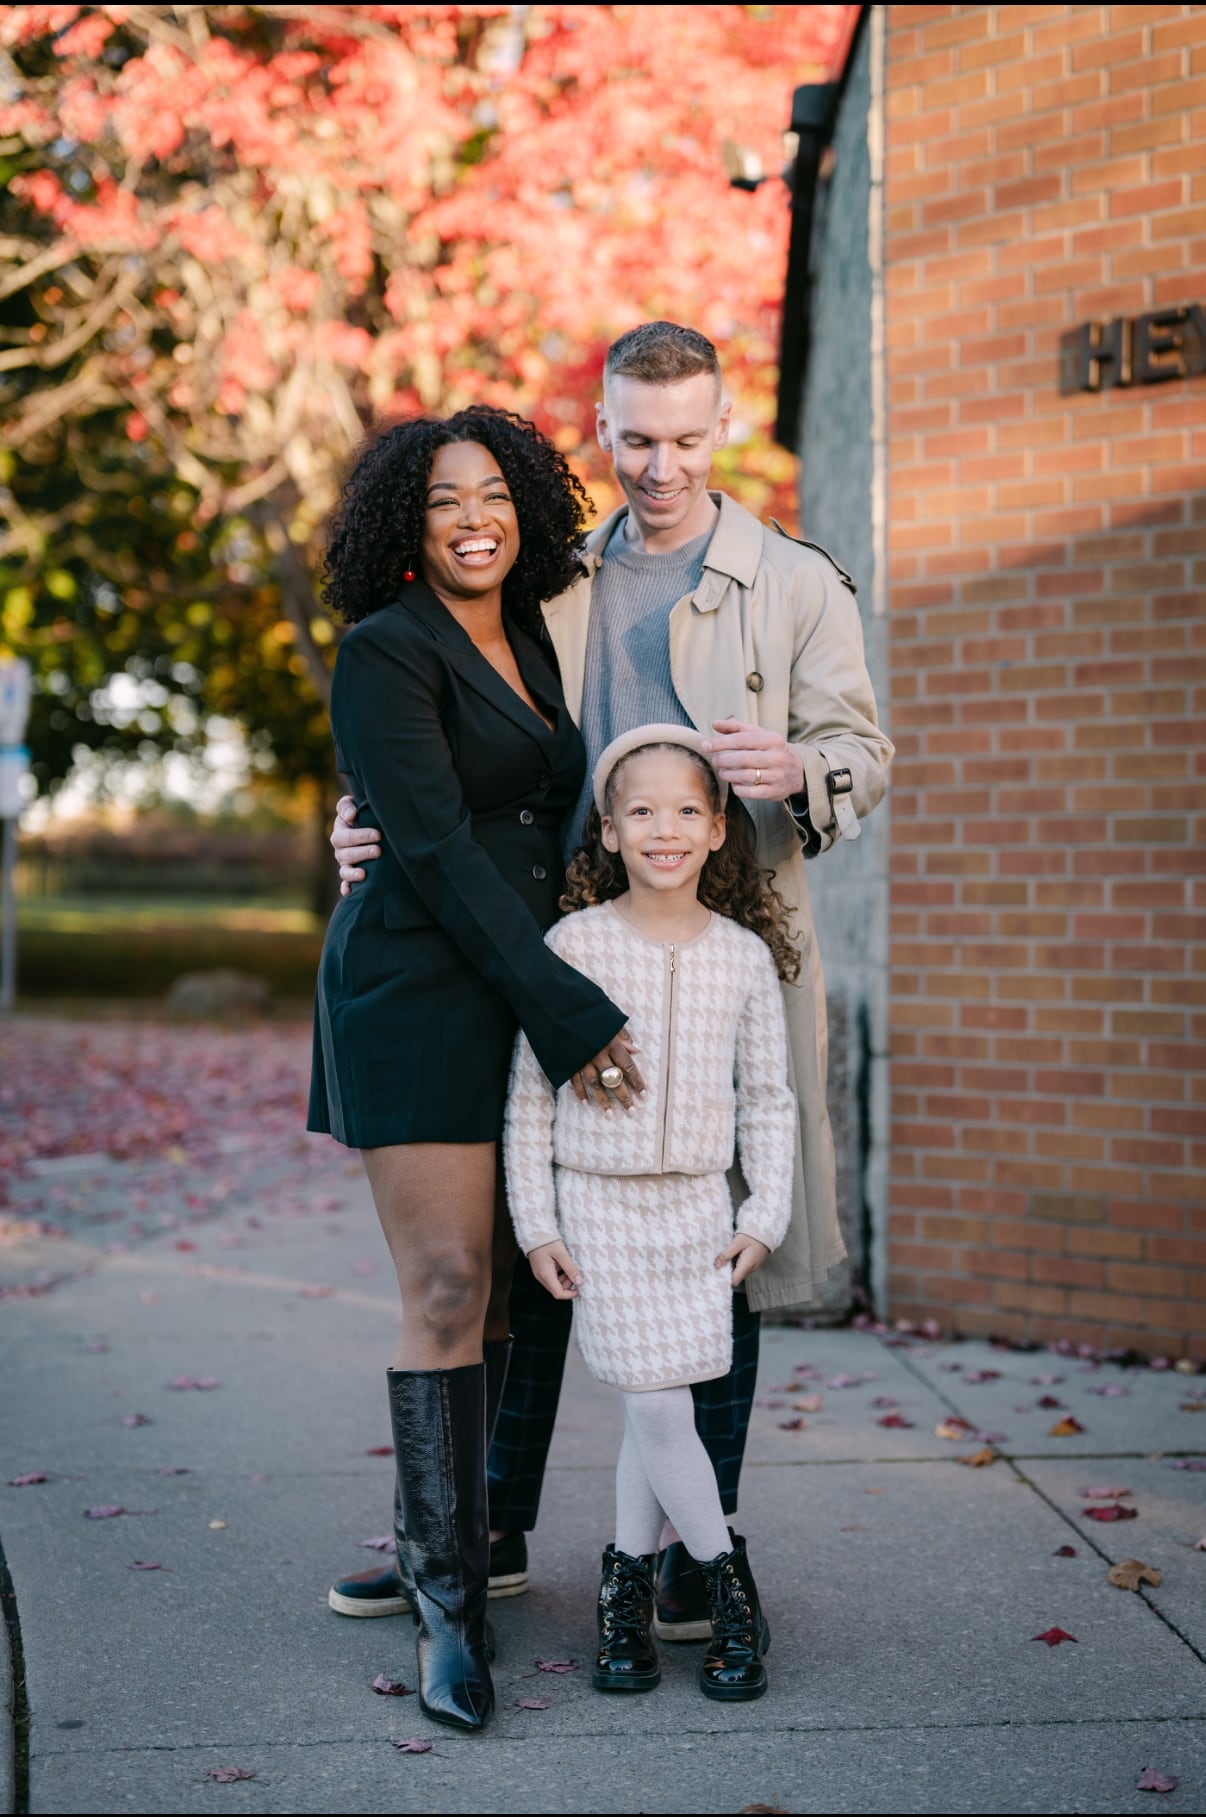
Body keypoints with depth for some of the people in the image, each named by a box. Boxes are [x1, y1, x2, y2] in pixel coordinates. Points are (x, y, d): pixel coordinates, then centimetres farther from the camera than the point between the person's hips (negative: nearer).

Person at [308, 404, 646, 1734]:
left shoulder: (527, 648, 15)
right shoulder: (385, 651, -8)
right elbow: (436, 850, -16)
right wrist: (567, 1008, -19)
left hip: (527, 997, 7)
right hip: (418, 990, -7)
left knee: (504, 1283, 8)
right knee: (448, 1291, -10)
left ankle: (439, 1528, 23)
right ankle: (448, 1600, -2)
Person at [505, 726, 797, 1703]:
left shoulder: (745, 955, 1)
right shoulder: (573, 943, -5)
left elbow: (768, 1097, 9)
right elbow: (530, 1091, -2)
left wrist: (765, 1216, 2)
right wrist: (535, 1224, -4)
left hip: (699, 1207, 2)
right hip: (598, 1204, -2)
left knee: (657, 1408, 3)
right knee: (658, 1409, -5)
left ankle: (629, 1584, 21)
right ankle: (729, 1584, 13)